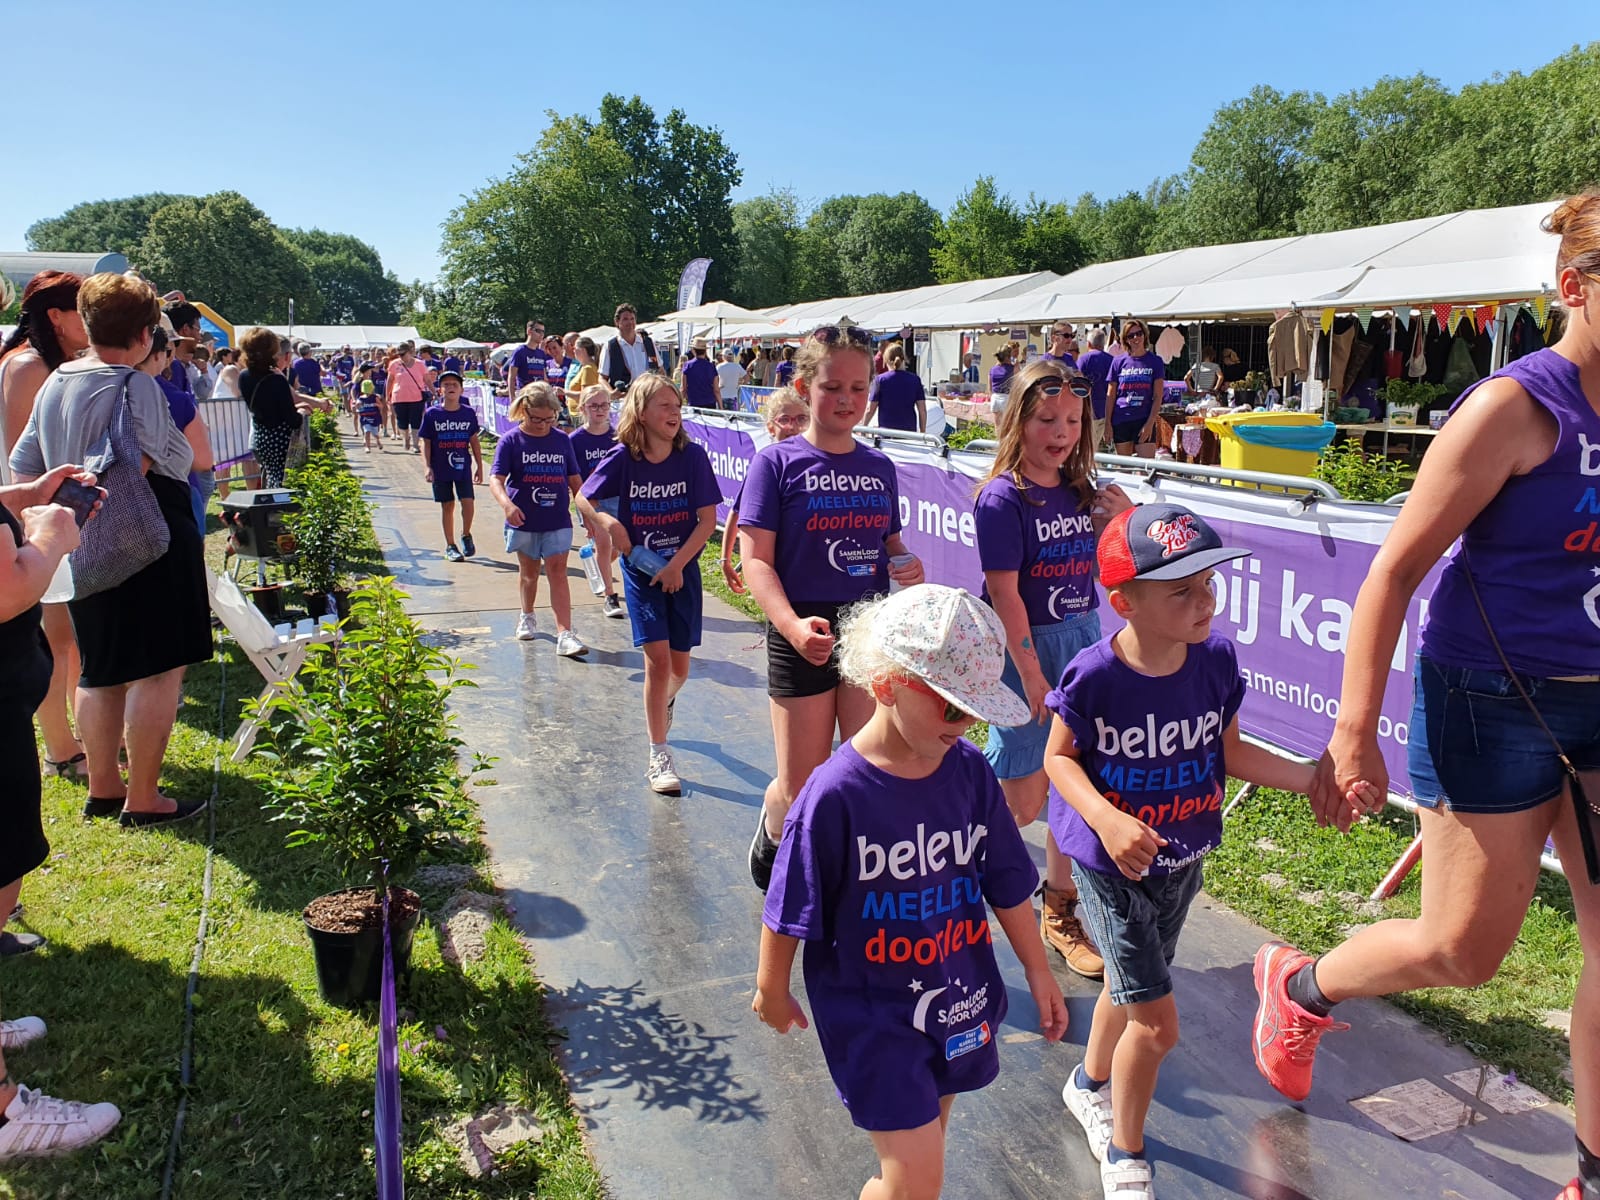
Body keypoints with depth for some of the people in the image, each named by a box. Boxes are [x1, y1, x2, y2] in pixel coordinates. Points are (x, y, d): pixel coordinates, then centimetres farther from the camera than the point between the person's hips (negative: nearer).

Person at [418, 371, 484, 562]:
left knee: (467, 502, -9)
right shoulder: (432, 414, -3)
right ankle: (450, 546, 17)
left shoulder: (469, 413, 1)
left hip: (463, 467, 1)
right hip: (441, 469, -1)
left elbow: (474, 441, 8)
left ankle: (466, 536, 18)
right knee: (447, 506, 6)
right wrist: (427, 467, -11)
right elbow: (425, 442, -2)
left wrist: (479, 466, 8)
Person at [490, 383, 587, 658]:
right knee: (528, 571, 16)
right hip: (523, 521, -1)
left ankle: (565, 634, -11)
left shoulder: (561, 439, 3)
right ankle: (527, 617, 39)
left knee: (558, 573, -6)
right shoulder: (511, 441, -5)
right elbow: (496, 479, -15)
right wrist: (507, 504, -34)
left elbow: (574, 479, 11)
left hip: (558, 521, 1)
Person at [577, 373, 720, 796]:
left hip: (682, 568, 1)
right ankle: (659, 757, 0)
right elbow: (583, 499, 4)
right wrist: (607, 521, -17)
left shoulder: (693, 455, -10)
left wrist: (677, 565, -14)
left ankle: (663, 702, 46)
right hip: (641, 569, -1)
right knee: (657, 658, -11)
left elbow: (708, 519, -9)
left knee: (679, 666, 8)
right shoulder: (622, 458, -9)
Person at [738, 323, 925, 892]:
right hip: (803, 638, -3)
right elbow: (756, 559, -11)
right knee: (802, 787, 8)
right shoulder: (777, 463, -5)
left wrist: (909, 567, -5)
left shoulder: (879, 467, 8)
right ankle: (771, 837, 41)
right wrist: (791, 624, -27)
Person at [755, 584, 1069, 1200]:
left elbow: (1006, 883, 3)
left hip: (958, 998, 5)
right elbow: (789, 911, -11)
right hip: (872, 1012, -5)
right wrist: (772, 989, 1)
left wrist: (1038, 971, 10)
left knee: (926, 1137, 23)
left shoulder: (969, 770, -9)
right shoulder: (835, 794, -24)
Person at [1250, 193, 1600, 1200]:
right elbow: (1397, 568, -17)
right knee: (1465, 949, 3)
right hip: (1494, 701, -6)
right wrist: (1353, 733, -19)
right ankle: (1301, 988, 32)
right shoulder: (1517, 406, -16)